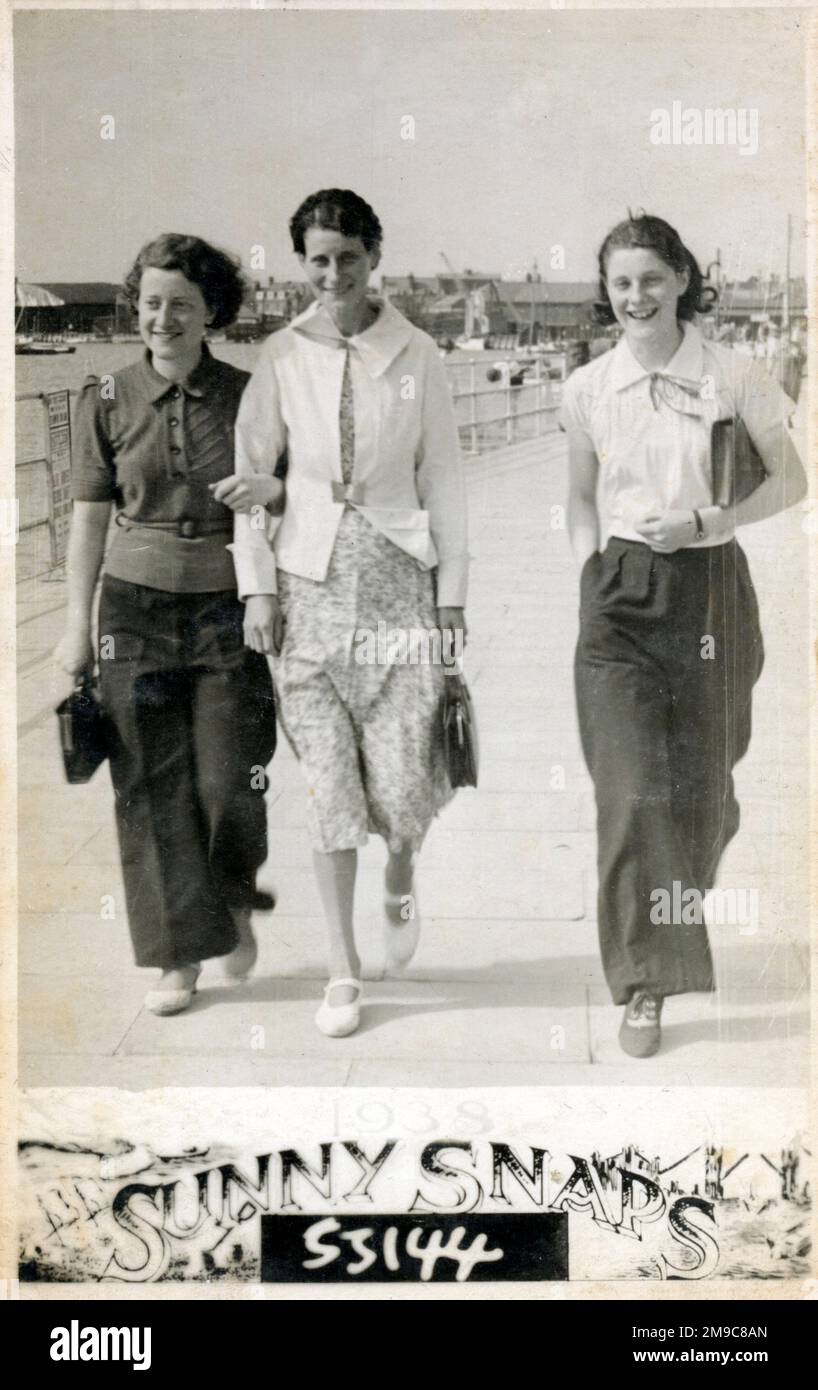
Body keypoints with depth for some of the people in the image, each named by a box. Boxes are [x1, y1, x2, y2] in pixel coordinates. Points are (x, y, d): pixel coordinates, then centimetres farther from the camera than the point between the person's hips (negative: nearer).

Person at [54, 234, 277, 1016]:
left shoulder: (248, 396, 0)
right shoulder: (107, 401, 1)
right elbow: (89, 519, 4)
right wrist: (77, 625, 1)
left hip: (228, 609, 0)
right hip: (137, 608, 1)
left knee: (229, 781, -3)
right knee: (152, 789, 1)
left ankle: (234, 900, 29)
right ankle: (179, 958, 14)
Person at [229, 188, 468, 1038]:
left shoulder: (416, 356, 0)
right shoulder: (280, 357, 2)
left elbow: (443, 477, 2)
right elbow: (251, 473, 5)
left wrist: (452, 592, 0)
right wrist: (257, 586, -2)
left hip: (398, 576, 0)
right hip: (310, 579, 1)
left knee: (402, 770, -2)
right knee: (327, 778, 2)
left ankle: (400, 876, 35)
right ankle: (344, 969, 12)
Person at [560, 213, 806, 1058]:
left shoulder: (732, 378, -3)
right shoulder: (587, 388, 4)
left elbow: (791, 481, 3)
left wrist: (701, 525, -9)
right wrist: (590, 577, 3)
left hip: (708, 587, 0)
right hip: (618, 595, 0)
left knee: (700, 780, 10)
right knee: (632, 790, -8)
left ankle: (686, 887, 45)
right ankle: (645, 985, -1)